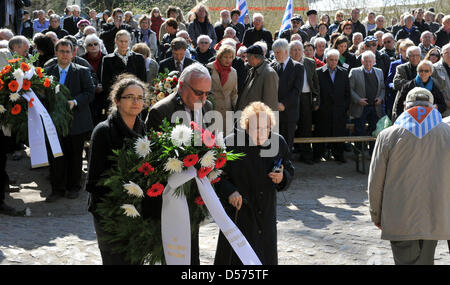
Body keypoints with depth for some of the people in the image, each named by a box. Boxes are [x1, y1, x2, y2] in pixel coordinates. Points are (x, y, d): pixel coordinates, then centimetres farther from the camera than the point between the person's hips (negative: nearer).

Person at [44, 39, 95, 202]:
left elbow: (90, 92, -7)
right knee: (56, 157, 1)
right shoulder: (49, 72, 8)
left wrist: (75, 102, -20)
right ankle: (58, 189, 11)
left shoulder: (82, 71, 0)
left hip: (76, 121, -2)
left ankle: (73, 187, 22)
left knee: (75, 157, 9)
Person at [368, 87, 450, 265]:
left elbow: (375, 182, 0)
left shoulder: (388, 135, -4)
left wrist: (376, 215, 12)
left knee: (407, 261, 0)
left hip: (400, 222, -2)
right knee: (424, 260, 17)